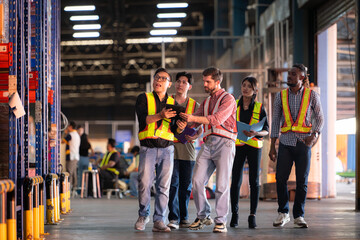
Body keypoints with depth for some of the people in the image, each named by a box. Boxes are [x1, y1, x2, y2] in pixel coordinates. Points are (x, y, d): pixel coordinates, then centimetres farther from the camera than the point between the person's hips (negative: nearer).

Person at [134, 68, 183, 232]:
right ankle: (143, 216, 13)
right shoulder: (144, 98, 7)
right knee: (144, 183, -8)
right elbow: (142, 118, -10)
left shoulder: (173, 103, 15)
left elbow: (174, 129, 12)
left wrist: (180, 128, -11)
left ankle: (159, 220, 0)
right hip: (148, 147, -2)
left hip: (167, 149, 2)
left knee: (163, 186, -3)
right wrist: (160, 115, -26)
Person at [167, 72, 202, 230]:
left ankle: (184, 217, 12)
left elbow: (200, 128, 11)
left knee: (186, 185, 4)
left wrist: (194, 136, -10)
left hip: (188, 149, 2)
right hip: (170, 147, -2)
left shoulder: (195, 105, 12)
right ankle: (173, 218, -11)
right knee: (173, 183, -10)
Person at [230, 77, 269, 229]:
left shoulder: (259, 108, 3)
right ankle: (234, 214, 8)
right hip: (237, 146, 1)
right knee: (236, 180, -2)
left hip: (254, 146, -1)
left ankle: (252, 215, 1)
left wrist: (255, 133, -18)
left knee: (254, 181, -3)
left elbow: (266, 131, 1)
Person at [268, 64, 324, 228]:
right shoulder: (281, 96, 6)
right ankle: (283, 213, 12)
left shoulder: (311, 95, 1)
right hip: (285, 142, 1)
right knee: (281, 178, -4)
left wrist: (315, 135, -12)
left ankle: (299, 216, 7)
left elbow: (320, 117, 7)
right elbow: (275, 122, 8)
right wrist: (272, 147, 4)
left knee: (302, 181, -2)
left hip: (303, 143, -1)